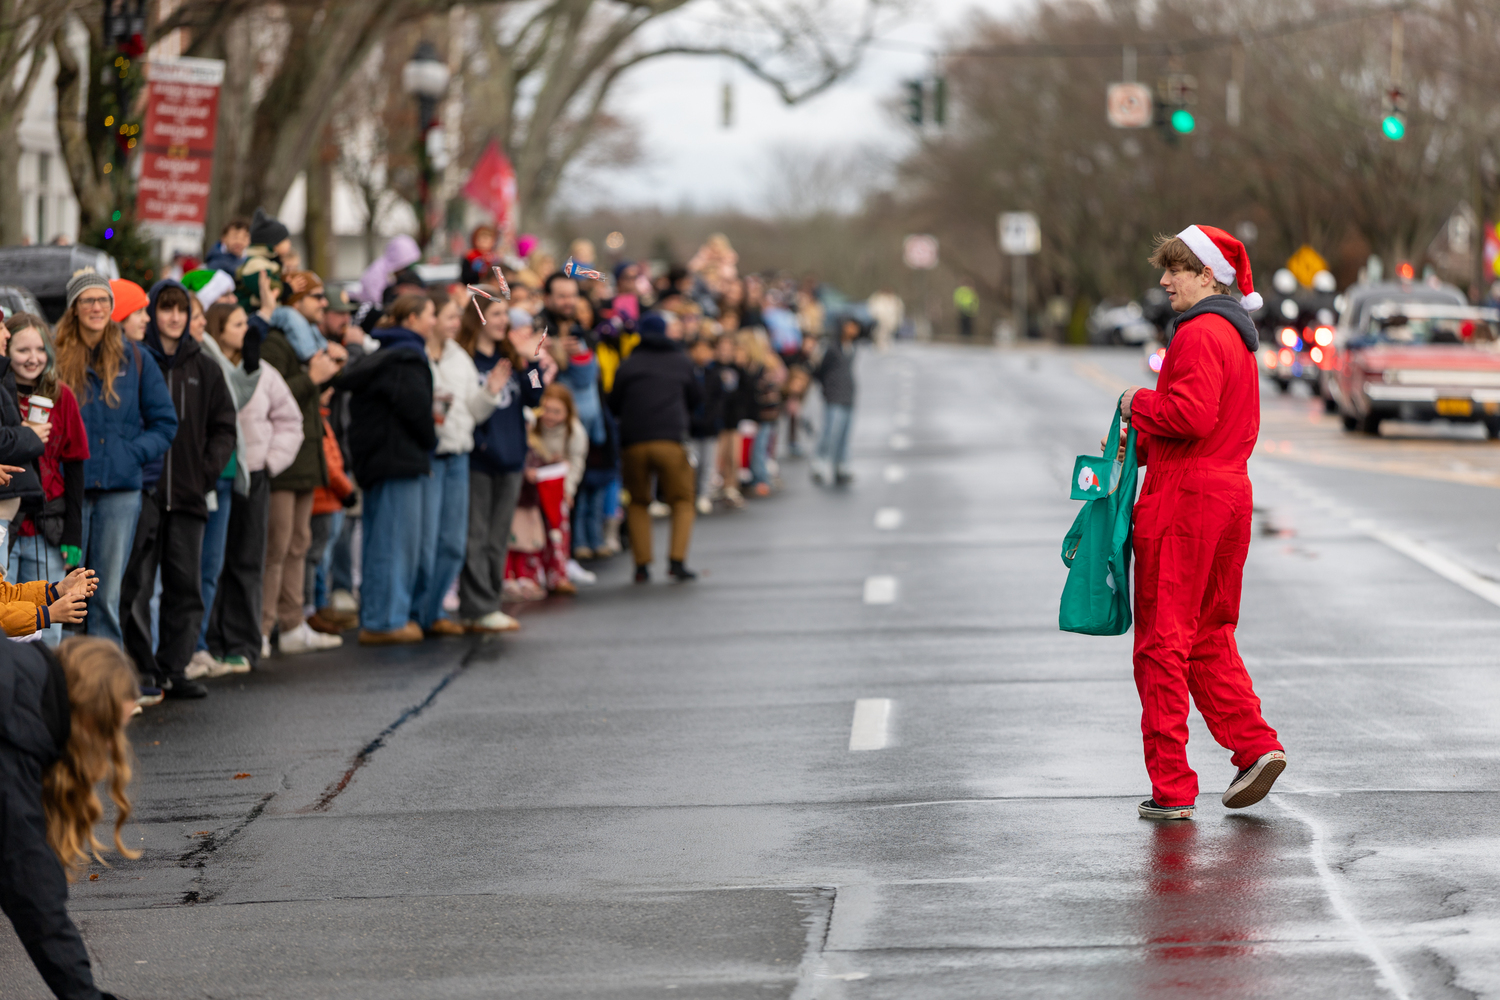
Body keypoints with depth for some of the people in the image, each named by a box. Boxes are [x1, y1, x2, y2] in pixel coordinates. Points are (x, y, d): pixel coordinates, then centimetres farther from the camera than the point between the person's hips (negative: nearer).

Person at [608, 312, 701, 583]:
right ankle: (677, 559, -5)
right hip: (671, 440, -1)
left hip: (633, 441, 1)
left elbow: (614, 404, 11)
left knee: (638, 502, 14)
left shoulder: (629, 364, 8)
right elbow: (693, 400, 22)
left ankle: (642, 564, 4)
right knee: (682, 500, 11)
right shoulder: (681, 362, 11)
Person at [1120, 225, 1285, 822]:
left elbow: (1192, 414, -26)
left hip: (1184, 502, -10)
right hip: (1229, 492, 10)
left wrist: (1139, 406, -8)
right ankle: (1255, 745, 7)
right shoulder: (1236, 335, 18)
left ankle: (1171, 788, -1)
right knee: (1210, 638, 18)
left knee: (1162, 639, -3)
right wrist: (1140, 443, 15)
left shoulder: (1199, 333, -14)